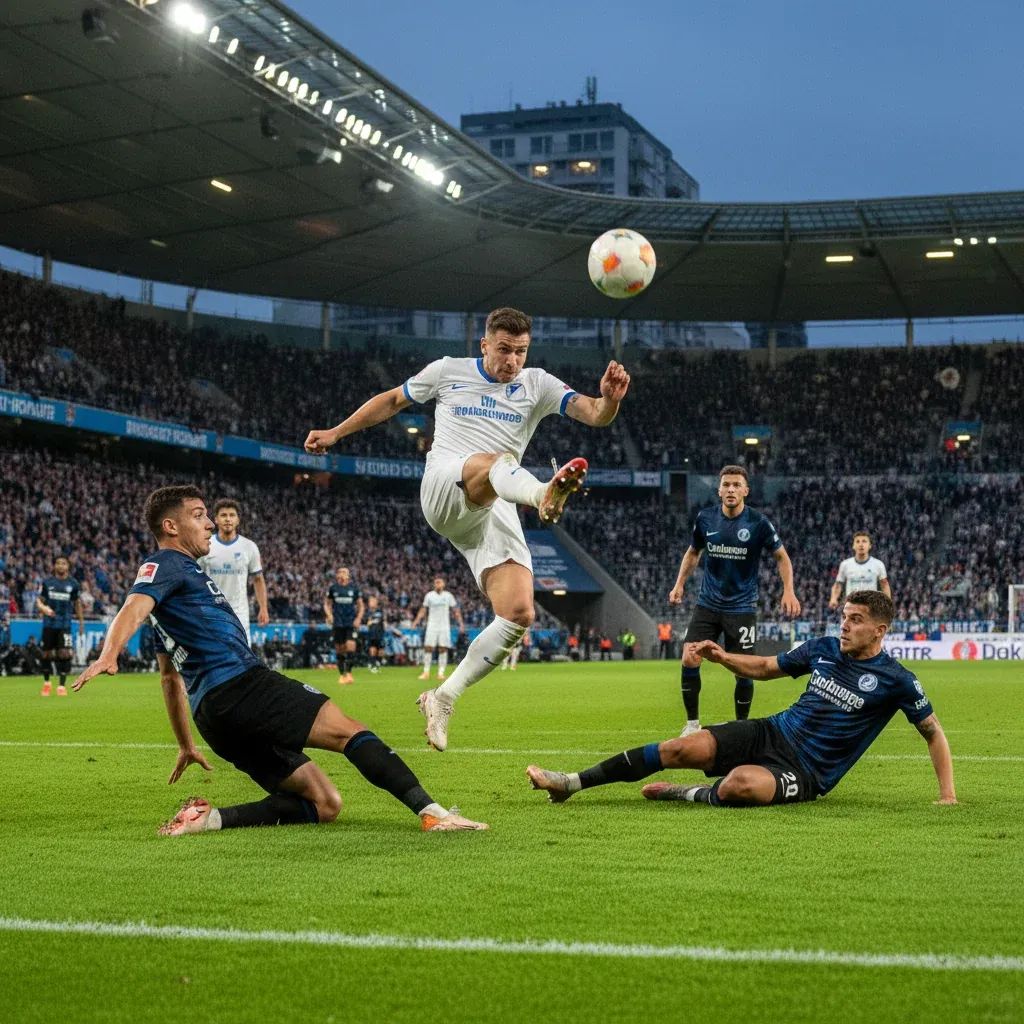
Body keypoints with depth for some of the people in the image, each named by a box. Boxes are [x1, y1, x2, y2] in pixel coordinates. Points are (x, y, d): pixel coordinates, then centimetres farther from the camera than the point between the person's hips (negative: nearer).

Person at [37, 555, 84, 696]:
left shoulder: (73, 583, 2)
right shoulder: (47, 582, 2)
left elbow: (77, 604, 11)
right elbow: (39, 600, 4)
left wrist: (81, 623, 10)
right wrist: (43, 607, -19)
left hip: (65, 624, -1)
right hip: (49, 623, 1)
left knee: (64, 653, -12)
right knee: (46, 654, 5)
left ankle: (61, 685, -4)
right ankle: (47, 683, 26)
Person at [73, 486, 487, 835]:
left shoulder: (177, 572, 33)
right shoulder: (165, 565, 4)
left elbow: (170, 676, 37)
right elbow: (133, 610, -19)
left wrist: (186, 745, 39)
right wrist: (108, 656, -39)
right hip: (239, 685, -10)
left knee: (324, 803, 3)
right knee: (350, 730, -15)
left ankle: (208, 818, -8)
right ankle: (431, 812, -26)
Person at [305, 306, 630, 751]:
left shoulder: (537, 385, 11)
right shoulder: (448, 371, 11)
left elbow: (596, 415, -3)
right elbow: (392, 400, 25)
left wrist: (610, 398, -26)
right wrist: (336, 432, 25)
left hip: (494, 513, 3)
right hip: (443, 489, -3)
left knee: (519, 614, -13)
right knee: (495, 461, -38)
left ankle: (443, 699, 1)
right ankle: (545, 493, -76)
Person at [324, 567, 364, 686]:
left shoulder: (354, 588, 4)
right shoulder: (333, 588, 6)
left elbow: (361, 606, 10)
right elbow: (326, 604, 14)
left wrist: (358, 618, -4)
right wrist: (329, 615, -4)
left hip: (351, 622, -1)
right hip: (337, 623, 1)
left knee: (350, 647, -15)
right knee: (339, 649, 3)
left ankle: (348, 673, -7)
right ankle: (341, 675, 14)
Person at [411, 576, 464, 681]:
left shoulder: (448, 595, 4)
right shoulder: (429, 595, 4)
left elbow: (456, 610, 7)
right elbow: (423, 609, 7)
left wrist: (460, 623, -2)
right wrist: (417, 620, -6)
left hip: (444, 626, 0)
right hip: (432, 625, 0)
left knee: (443, 649, -4)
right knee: (428, 648, -6)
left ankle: (441, 673, 0)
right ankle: (426, 672, 1)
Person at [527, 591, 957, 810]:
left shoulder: (895, 680, -8)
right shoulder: (824, 648, 6)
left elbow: (933, 731, 0)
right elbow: (766, 668, 19)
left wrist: (948, 793, -7)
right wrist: (719, 656, 3)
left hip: (806, 774, -5)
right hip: (772, 732, 5)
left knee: (740, 784, -39)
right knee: (683, 747, -15)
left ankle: (688, 794, -8)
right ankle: (572, 782, -10)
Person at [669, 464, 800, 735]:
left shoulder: (758, 522, -11)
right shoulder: (705, 518, -2)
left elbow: (782, 556, 0)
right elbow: (693, 552, 16)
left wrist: (788, 590, -13)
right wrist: (679, 584, 7)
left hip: (741, 608, -2)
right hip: (708, 604, 3)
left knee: (744, 671, -2)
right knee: (689, 662, -8)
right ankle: (692, 723, 8)